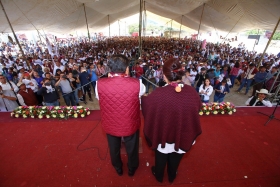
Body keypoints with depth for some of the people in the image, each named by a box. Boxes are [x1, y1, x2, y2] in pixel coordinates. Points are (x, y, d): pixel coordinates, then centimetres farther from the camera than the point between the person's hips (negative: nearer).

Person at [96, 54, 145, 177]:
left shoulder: (99, 84, -22)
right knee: (132, 149, 28)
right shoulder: (136, 83, -26)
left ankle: (118, 169, 59)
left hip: (110, 125, 2)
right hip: (130, 124, -1)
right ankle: (132, 169, 57)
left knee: (114, 149, 30)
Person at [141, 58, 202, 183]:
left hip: (163, 133, -2)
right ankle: (171, 177, 60)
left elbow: (145, 104, -10)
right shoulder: (192, 92, -22)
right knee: (175, 159, 32)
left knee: (161, 158, 29)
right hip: (183, 135, 3)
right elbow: (198, 108, -1)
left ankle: (159, 176, 58)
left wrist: (143, 97, 12)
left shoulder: (158, 94, -32)